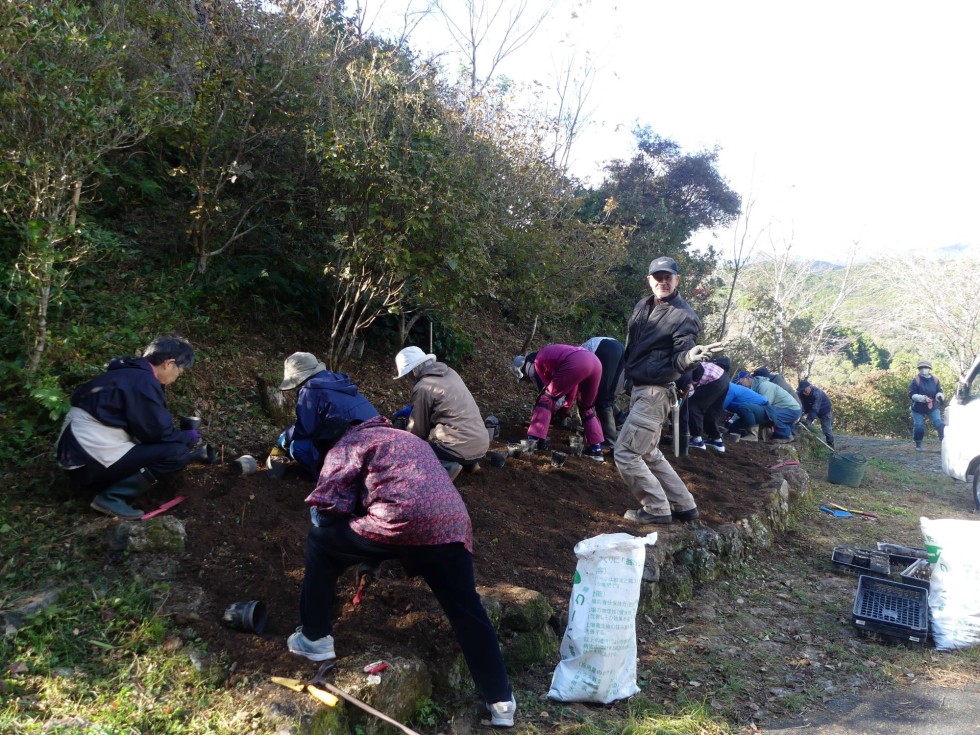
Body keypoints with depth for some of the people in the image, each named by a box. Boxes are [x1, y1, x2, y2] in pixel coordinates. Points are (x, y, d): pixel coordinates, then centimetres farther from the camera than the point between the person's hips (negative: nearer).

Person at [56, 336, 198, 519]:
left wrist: (181, 436, 24)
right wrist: (188, 437, 6)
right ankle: (113, 497, -12)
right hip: (91, 463, -10)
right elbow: (160, 432, -12)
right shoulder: (143, 382, -15)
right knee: (178, 453, -14)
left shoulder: (129, 373, 15)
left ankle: (106, 486, 9)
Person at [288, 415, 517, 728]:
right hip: (453, 528, 7)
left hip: (404, 522, -6)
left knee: (321, 542, 16)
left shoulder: (347, 444, 15)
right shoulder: (406, 438, 37)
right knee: (468, 612, 19)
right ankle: (501, 701, 23)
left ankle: (316, 638, 24)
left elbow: (326, 508, 6)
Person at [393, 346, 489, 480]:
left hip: (462, 448, -8)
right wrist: (410, 410, 33)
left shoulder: (422, 388, -11)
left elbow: (417, 430, 0)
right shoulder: (450, 372, 12)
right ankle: (468, 461, 15)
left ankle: (446, 466, -11)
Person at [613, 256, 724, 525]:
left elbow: (678, 361, -19)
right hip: (639, 390, 9)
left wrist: (692, 356, -40)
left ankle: (657, 510, 1)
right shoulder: (642, 306, 9)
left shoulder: (685, 316, -13)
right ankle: (683, 506, 26)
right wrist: (628, 376, 19)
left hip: (655, 393, -9)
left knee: (625, 454, -10)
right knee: (648, 453, 17)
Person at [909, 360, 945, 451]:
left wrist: (939, 395, -22)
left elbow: (939, 391, 3)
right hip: (918, 409, -3)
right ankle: (918, 445, 18)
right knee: (919, 427, -3)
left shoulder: (935, 380, -2)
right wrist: (921, 397, -33)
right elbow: (911, 394, -15)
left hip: (933, 407, 3)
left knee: (939, 424, -14)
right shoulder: (916, 380, -13)